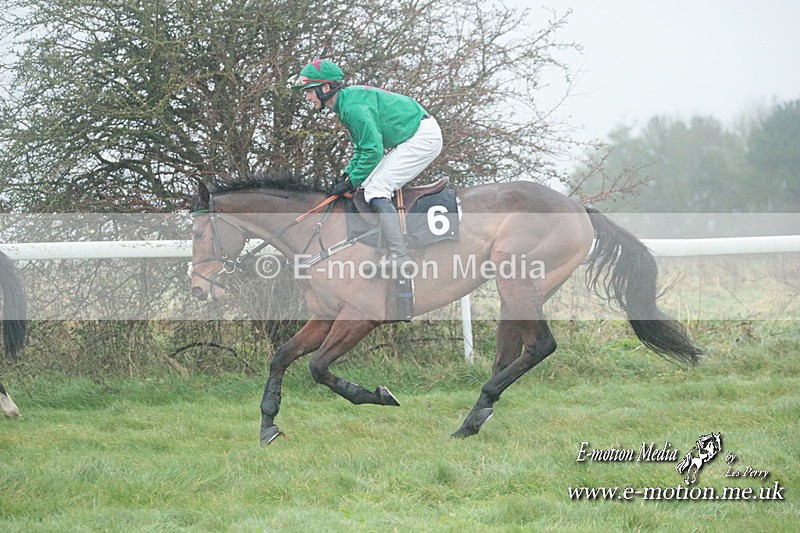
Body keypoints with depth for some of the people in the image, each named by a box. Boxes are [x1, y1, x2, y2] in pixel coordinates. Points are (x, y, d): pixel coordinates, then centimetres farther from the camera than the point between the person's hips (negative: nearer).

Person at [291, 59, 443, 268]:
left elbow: (372, 150, -22)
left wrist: (352, 182, -12)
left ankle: (402, 261, -24)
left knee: (375, 190, -16)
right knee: (376, 186, 14)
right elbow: (361, 147, 20)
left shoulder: (353, 105, -21)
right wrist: (347, 174, 8)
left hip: (423, 137, -11)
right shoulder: (345, 104, 13)